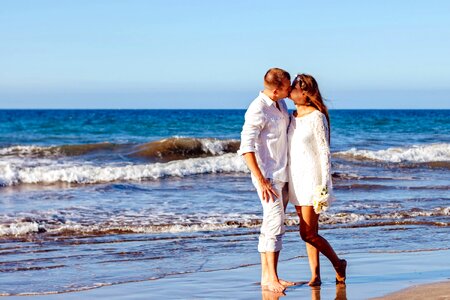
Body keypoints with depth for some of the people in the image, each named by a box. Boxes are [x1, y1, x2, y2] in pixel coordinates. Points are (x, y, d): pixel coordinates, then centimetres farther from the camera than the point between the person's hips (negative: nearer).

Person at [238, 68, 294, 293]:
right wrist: (260, 180, -23)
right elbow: (246, 148, -21)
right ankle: (271, 278, -13)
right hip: (268, 176, -9)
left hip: (282, 175, 9)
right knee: (275, 223, -14)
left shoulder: (280, 104, 10)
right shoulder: (257, 111, -18)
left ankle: (266, 276, 15)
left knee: (271, 225, 10)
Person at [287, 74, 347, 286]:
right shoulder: (293, 117, 11)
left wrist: (324, 184, -16)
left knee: (308, 234, -8)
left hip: (312, 179, -8)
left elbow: (324, 152, -12)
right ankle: (315, 276, 13)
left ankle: (338, 264, 11)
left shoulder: (316, 117, -12)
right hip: (296, 180, 8)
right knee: (309, 232, 9)